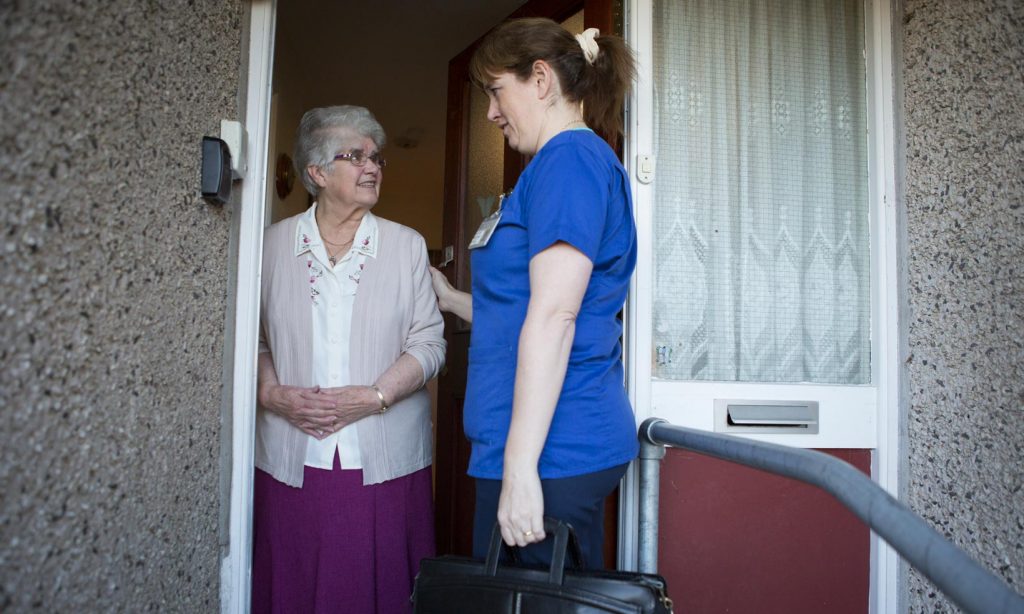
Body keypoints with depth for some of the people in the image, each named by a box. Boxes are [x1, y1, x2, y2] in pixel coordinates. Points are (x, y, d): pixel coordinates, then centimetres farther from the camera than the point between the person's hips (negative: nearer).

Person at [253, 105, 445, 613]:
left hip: (384, 457, 0)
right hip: (290, 457, 1)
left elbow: (428, 342, -1)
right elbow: (251, 338, 7)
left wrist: (375, 396, -13)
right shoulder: (274, 243, 7)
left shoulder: (406, 246, 4)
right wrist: (273, 395, -9)